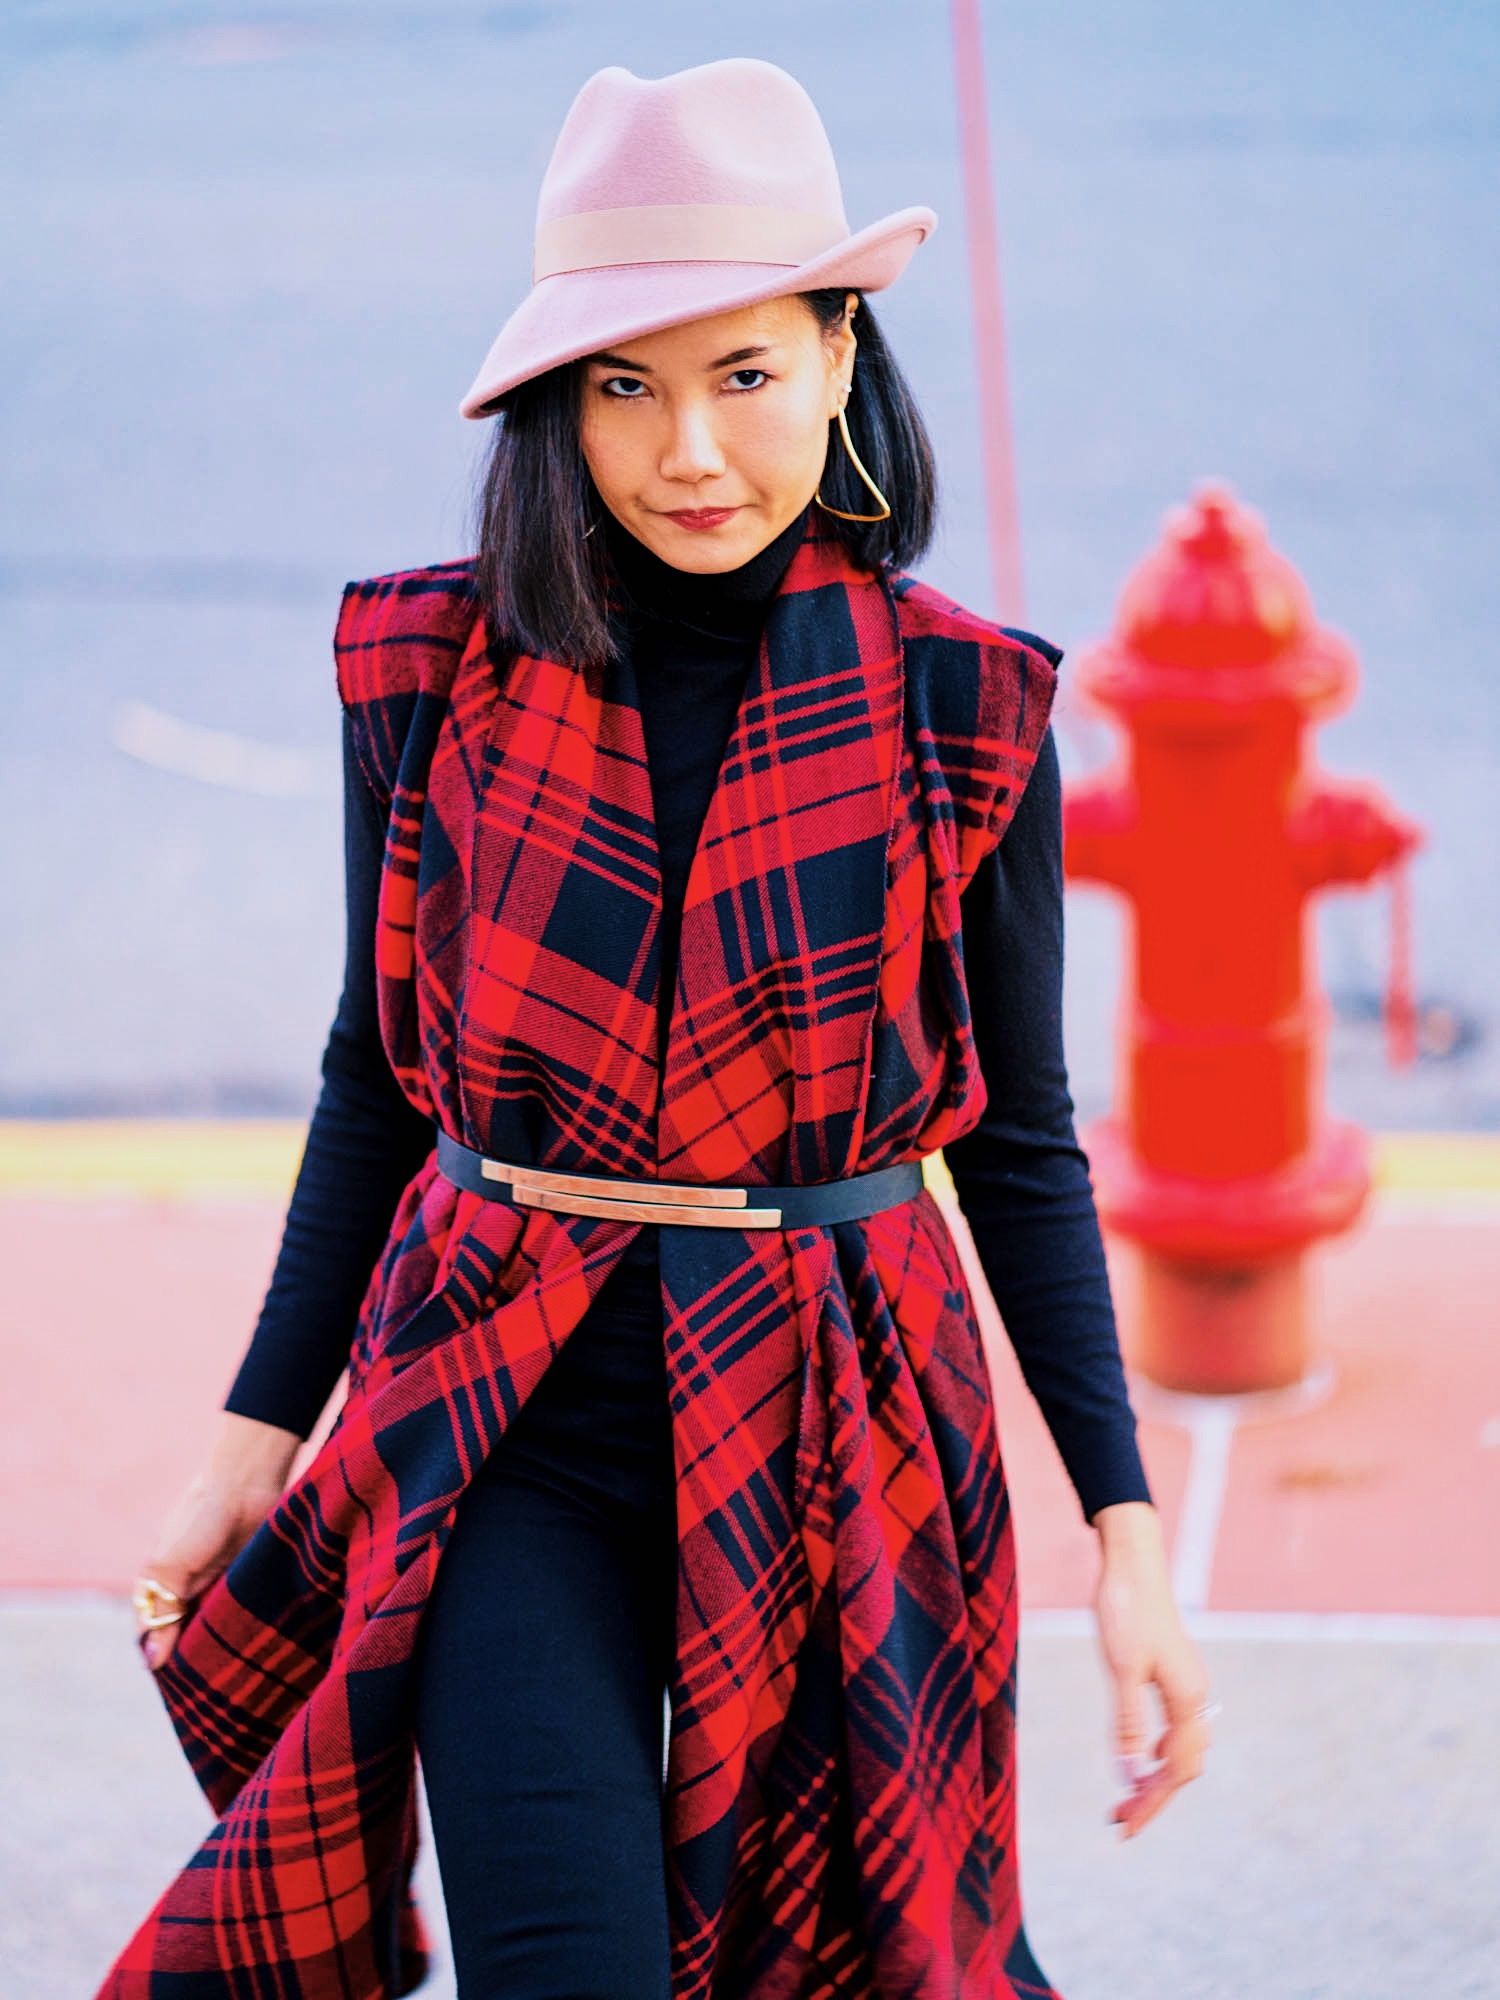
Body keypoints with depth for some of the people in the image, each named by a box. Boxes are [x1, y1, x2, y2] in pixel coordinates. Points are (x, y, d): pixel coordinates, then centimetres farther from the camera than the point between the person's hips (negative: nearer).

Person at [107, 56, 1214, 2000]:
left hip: (838, 1432, 0)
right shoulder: (432, 668, -2)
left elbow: (1021, 1144, 2)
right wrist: (257, 1433, 7)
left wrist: (1127, 1528, -3)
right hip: (516, 1425, 0)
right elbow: (378, 1077, 8)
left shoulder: (959, 706, -3)